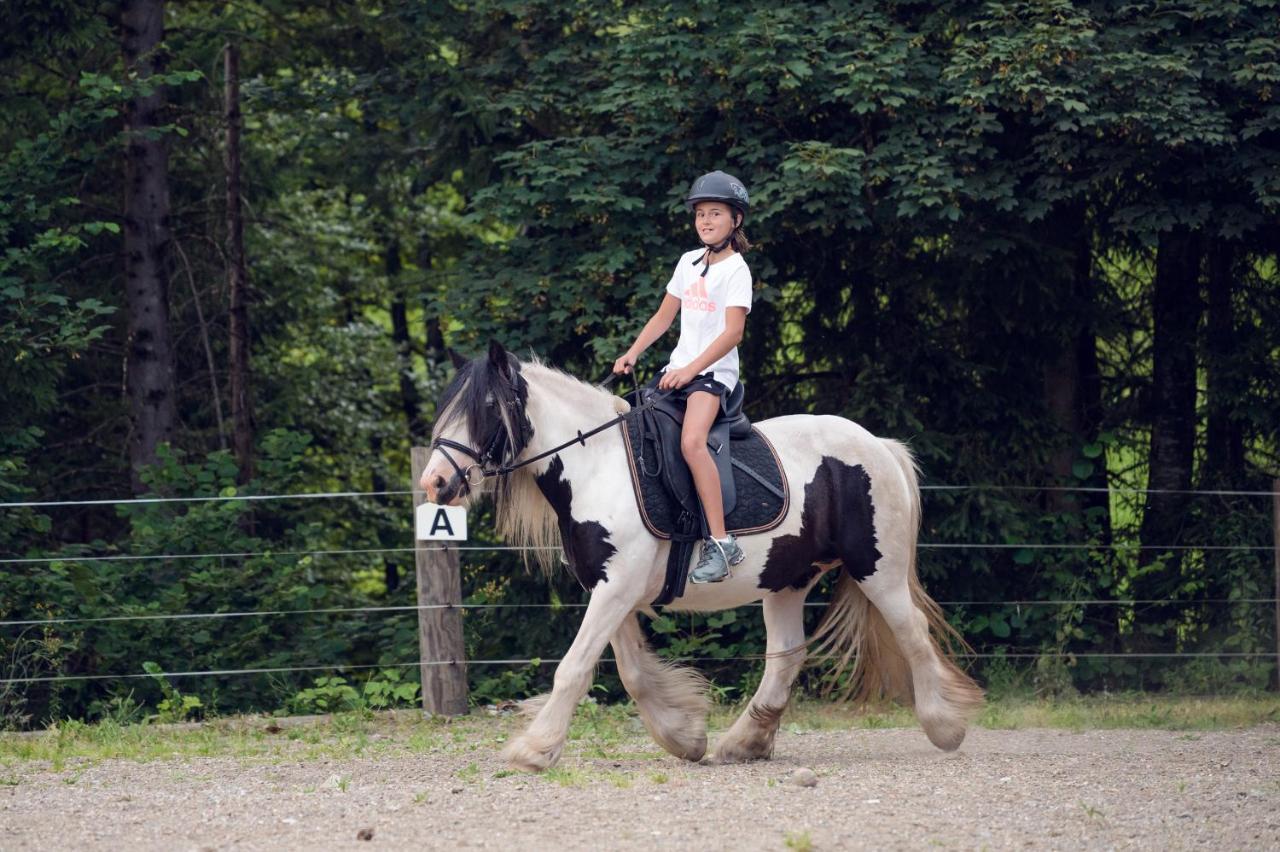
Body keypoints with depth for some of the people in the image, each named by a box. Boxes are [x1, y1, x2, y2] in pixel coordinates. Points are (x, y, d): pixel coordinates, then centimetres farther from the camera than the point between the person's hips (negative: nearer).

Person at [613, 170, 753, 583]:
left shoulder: (736, 270, -8)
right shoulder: (689, 262, 14)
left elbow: (732, 332, -16)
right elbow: (664, 317, 20)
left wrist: (690, 370, -22)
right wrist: (632, 354, 7)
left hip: (714, 370, -8)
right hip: (678, 368, 8)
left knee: (692, 441, -29)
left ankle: (720, 543, -31)